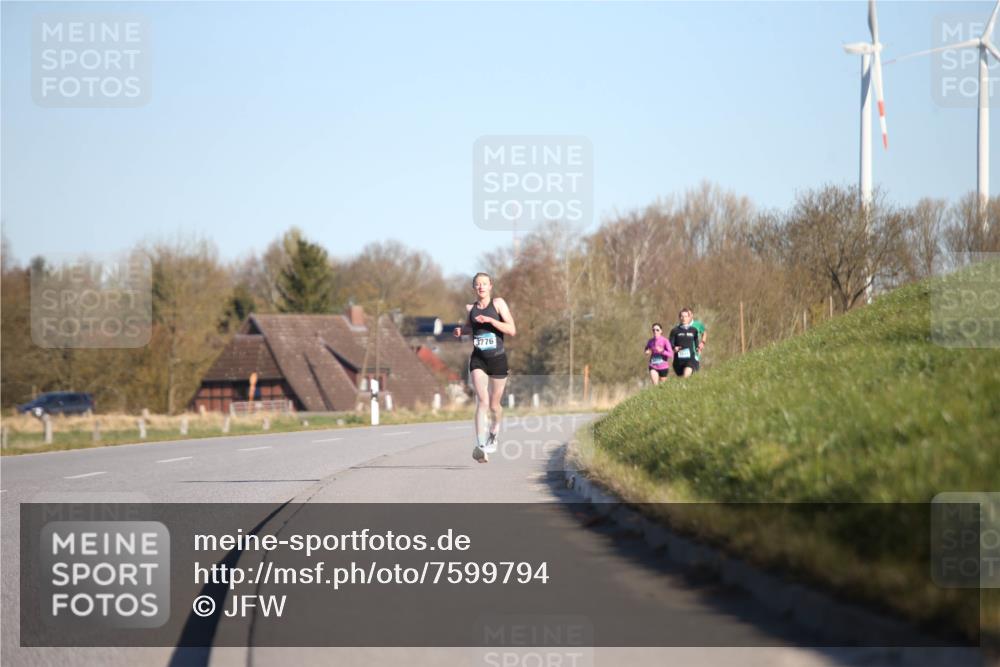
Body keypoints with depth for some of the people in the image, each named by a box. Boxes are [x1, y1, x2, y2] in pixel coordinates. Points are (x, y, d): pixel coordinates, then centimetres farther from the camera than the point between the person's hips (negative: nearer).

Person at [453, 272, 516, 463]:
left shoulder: (498, 303, -2)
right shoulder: (469, 309, 7)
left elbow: (512, 330, -10)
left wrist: (490, 320, -19)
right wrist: (460, 332, 3)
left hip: (498, 359, -1)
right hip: (478, 360, 1)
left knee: (494, 405, 11)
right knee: (482, 401, -18)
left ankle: (494, 429, 44)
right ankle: (480, 445, -27)